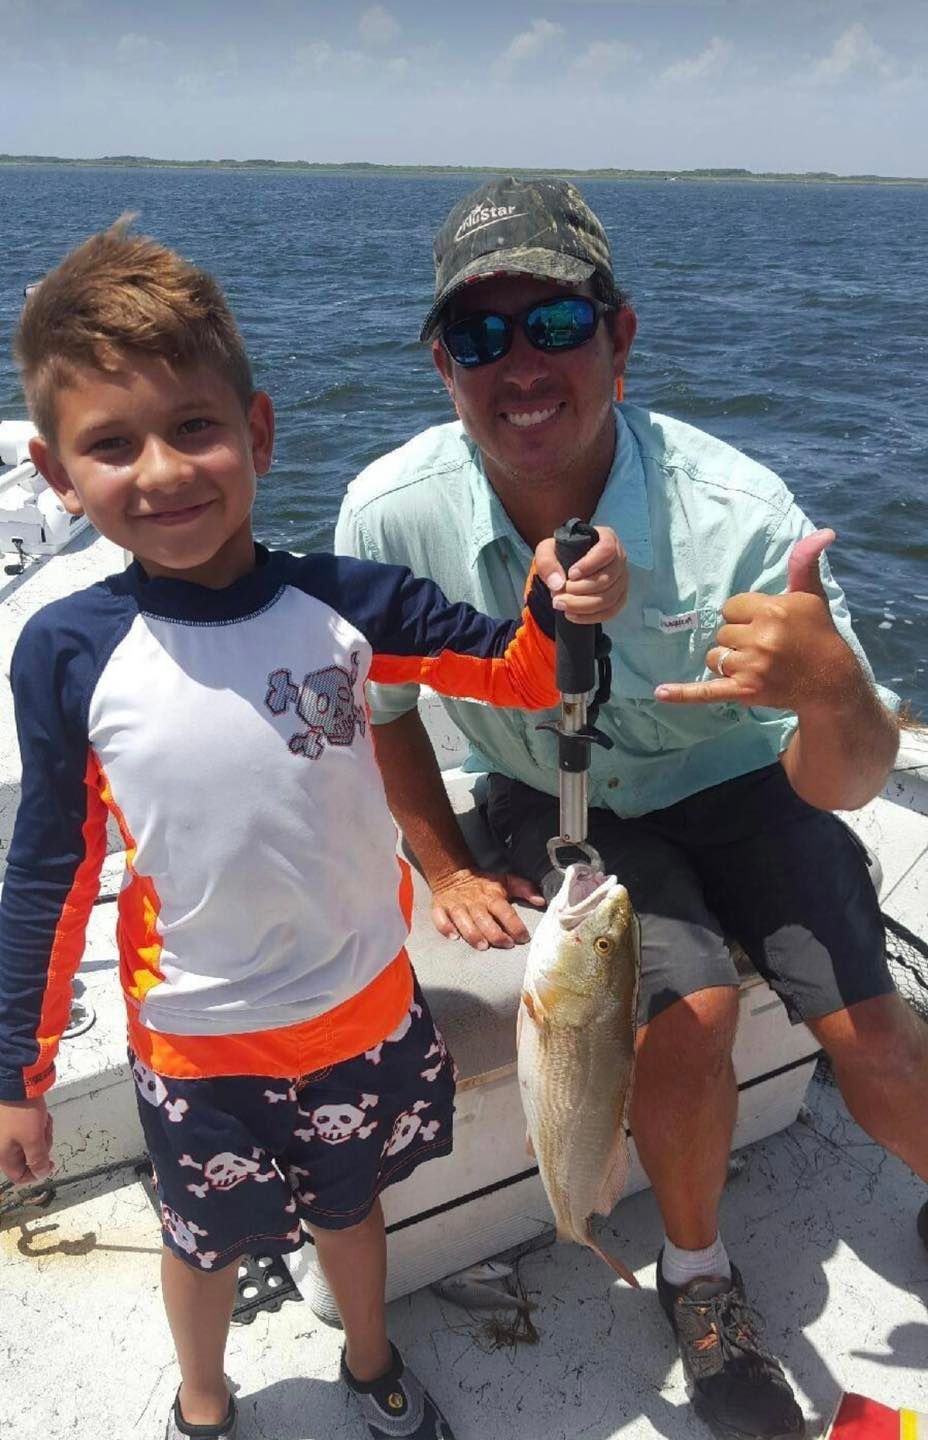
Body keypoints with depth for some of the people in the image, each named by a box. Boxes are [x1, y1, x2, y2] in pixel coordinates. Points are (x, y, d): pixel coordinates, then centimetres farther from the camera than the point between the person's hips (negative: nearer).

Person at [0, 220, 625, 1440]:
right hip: (197, 1044, -1)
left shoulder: (344, 600, -17)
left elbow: (517, 672, -5)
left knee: (350, 1203, 28)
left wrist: (560, 608, -27)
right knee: (207, 1240, 25)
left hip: (366, 1007, 1)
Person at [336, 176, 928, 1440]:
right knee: (690, 1011, -23)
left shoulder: (738, 514, -28)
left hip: (731, 783, 1)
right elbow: (380, 705, -4)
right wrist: (447, 871, -2)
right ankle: (698, 1274, 9)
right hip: (561, 803, 0)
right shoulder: (392, 515, -24)